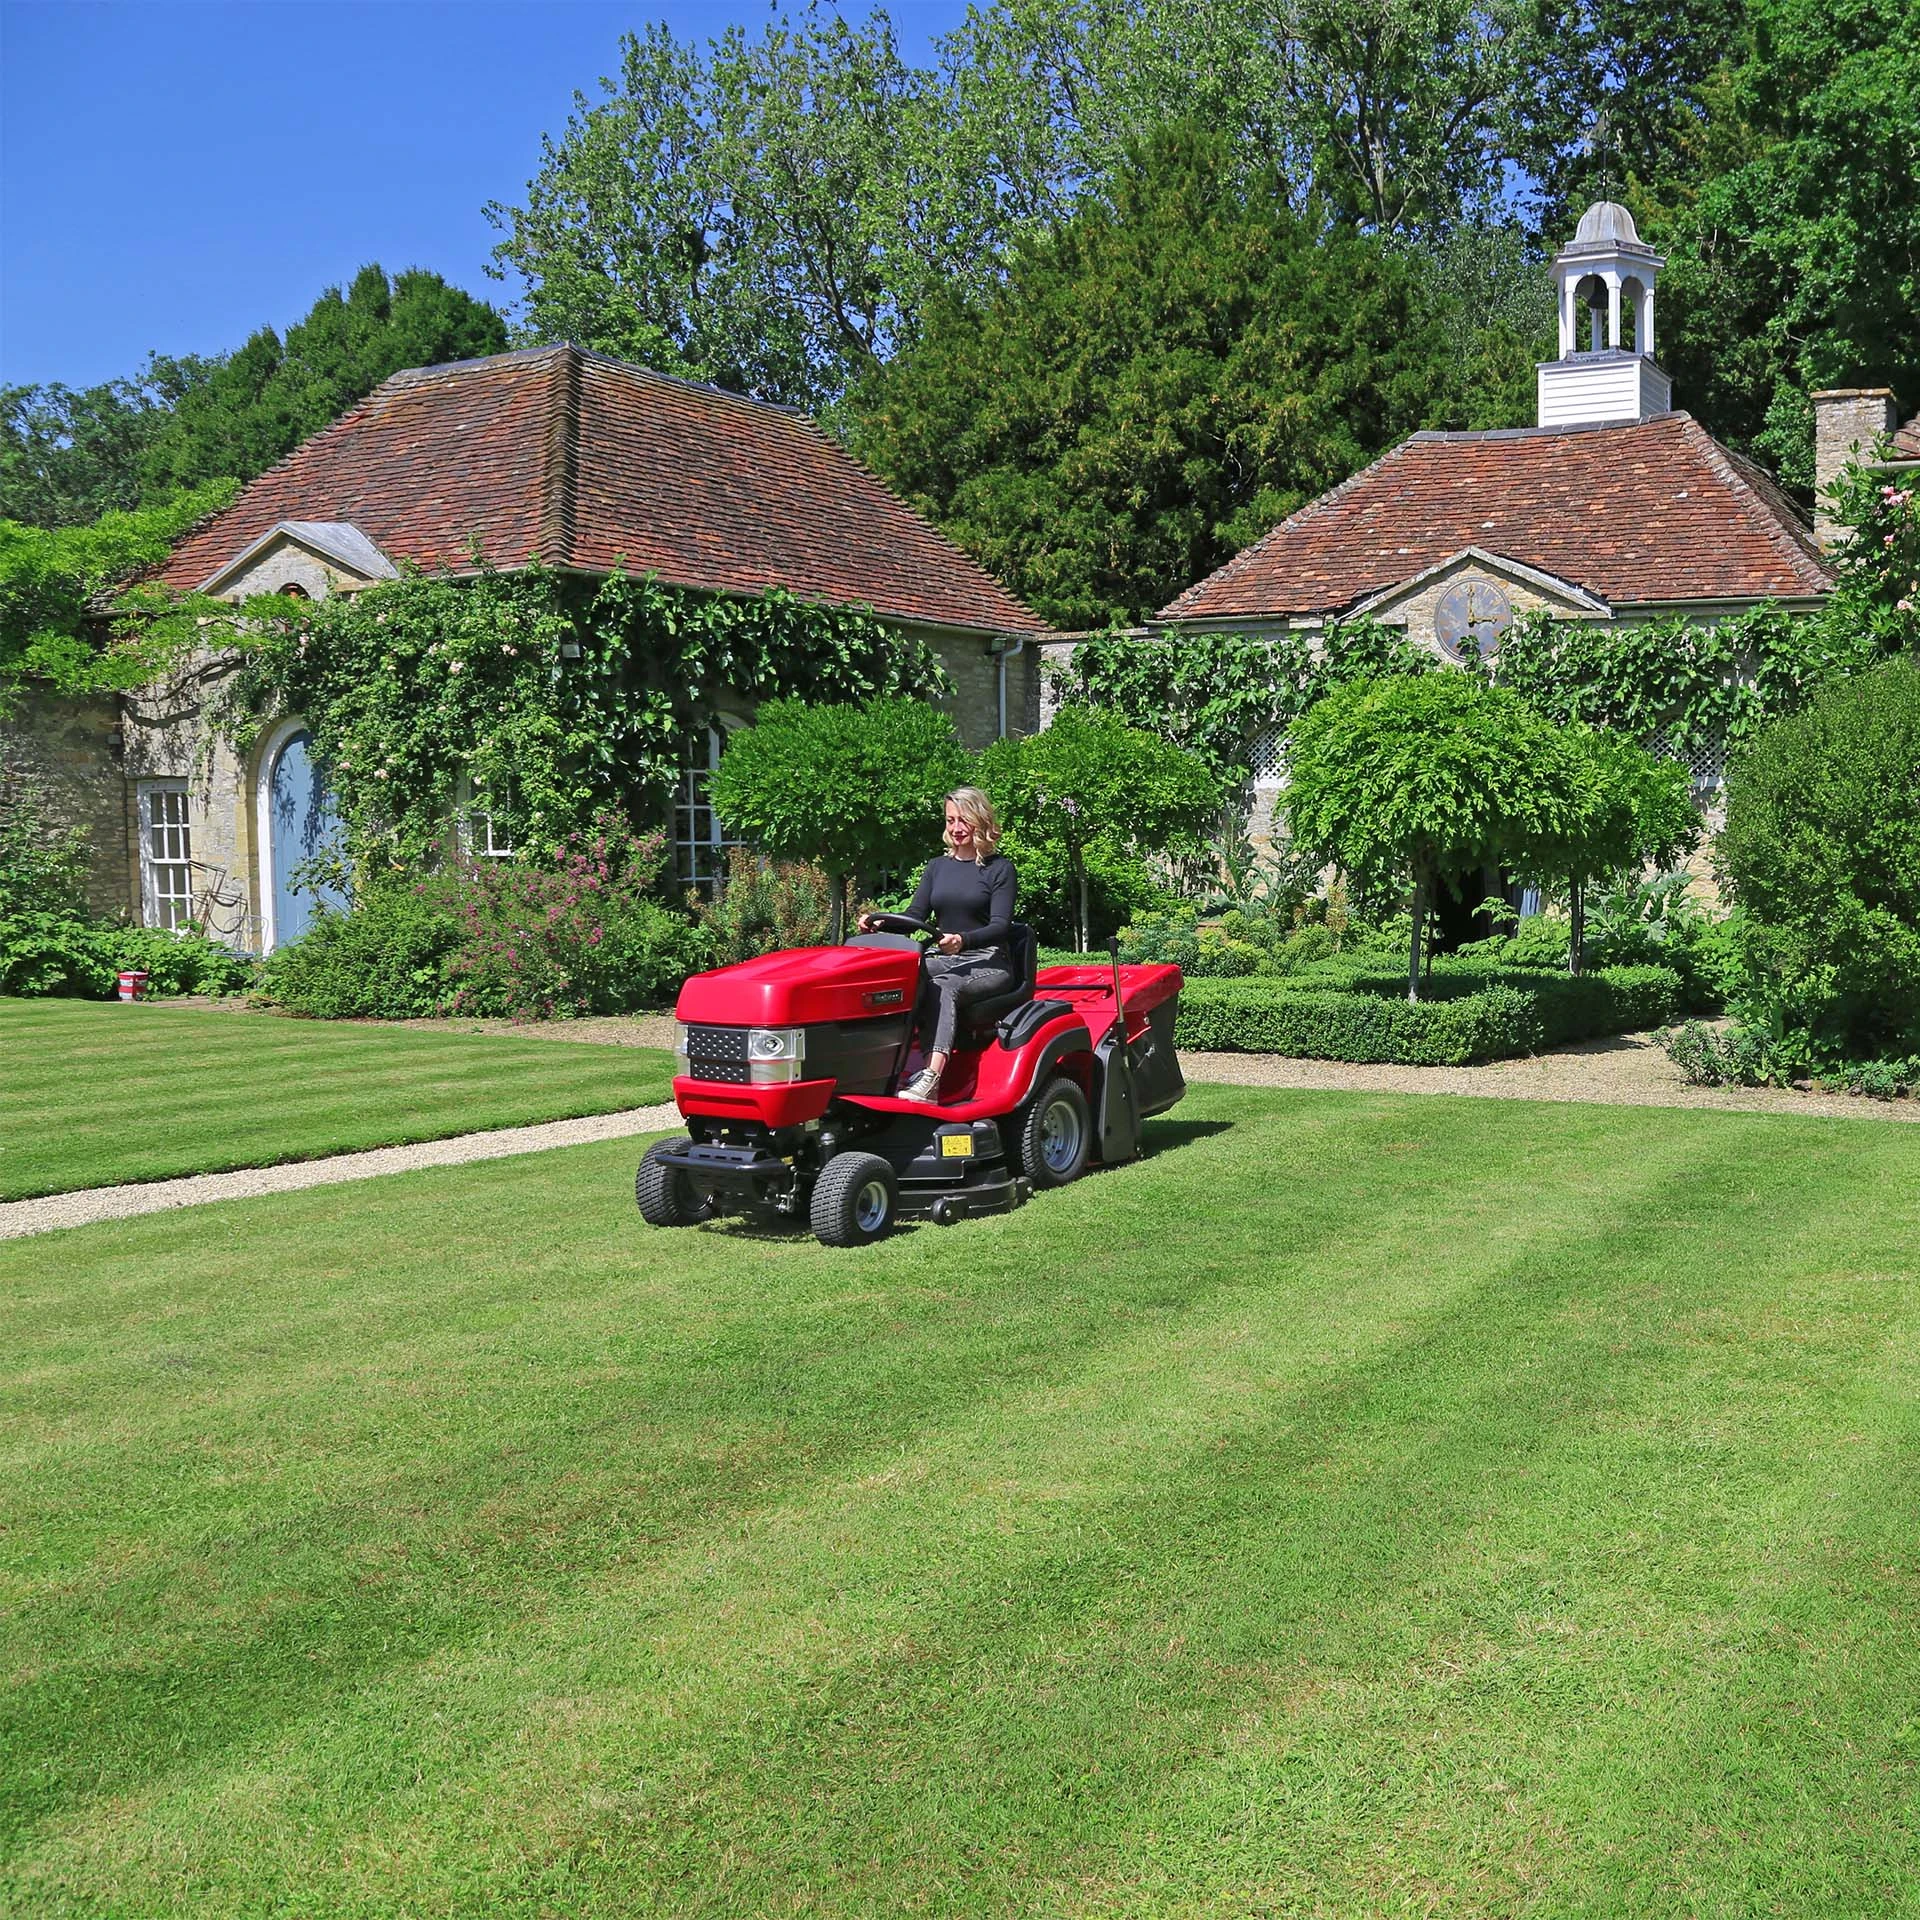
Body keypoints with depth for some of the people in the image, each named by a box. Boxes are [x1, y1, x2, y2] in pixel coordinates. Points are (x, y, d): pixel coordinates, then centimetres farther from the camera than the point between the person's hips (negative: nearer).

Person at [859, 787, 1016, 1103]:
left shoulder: (999, 868, 1)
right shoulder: (937, 867, 16)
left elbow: (1001, 925, -10)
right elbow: (915, 915, 8)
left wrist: (963, 940, -30)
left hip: (988, 963, -4)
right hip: (943, 959, 4)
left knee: (944, 987, -36)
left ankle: (931, 1080, -51)